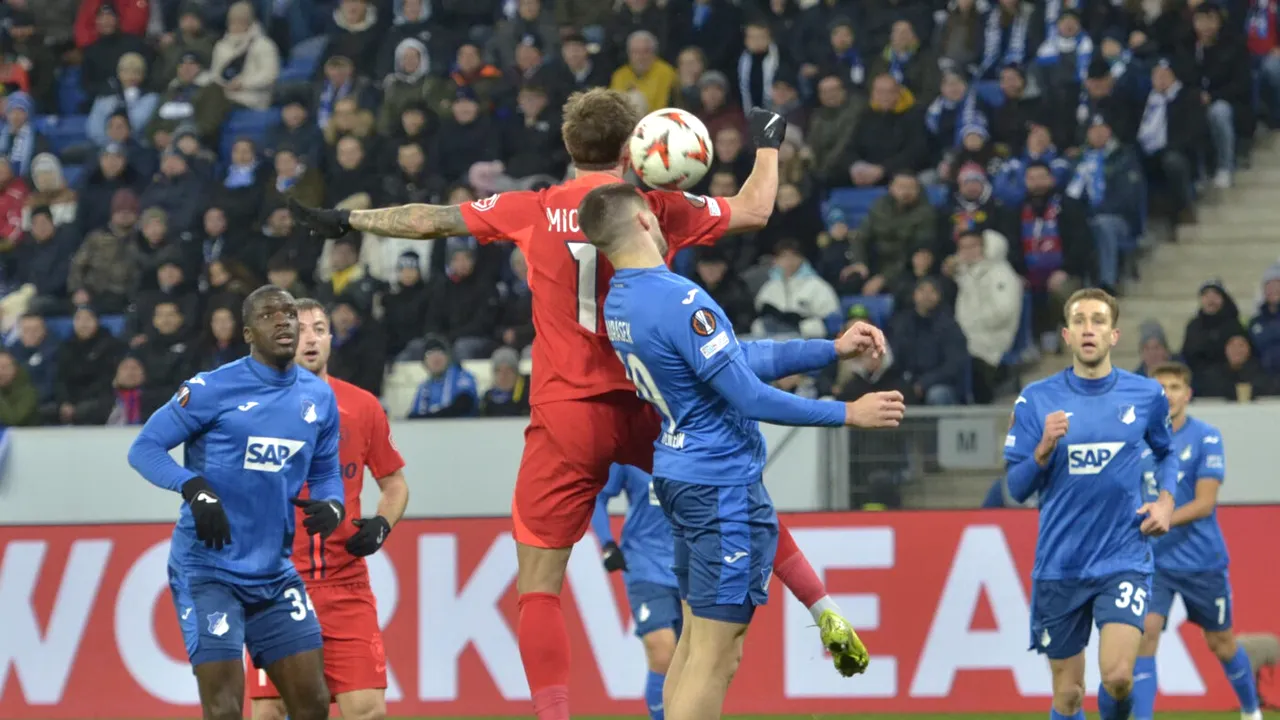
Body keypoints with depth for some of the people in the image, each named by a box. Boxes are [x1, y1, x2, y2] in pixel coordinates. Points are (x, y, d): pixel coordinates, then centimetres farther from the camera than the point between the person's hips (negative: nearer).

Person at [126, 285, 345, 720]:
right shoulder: (213, 389, -10)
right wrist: (194, 488, -26)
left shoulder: (319, 398, 7)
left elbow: (326, 471, 18)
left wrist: (332, 505, -5)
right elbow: (144, 448, -8)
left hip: (274, 573, 6)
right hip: (208, 567, -6)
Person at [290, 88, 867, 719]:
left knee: (536, 588, 1)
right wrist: (768, 145, 29)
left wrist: (346, 221, 22)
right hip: (643, 408, 1)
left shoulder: (532, 211, 2)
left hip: (564, 419, -1)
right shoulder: (654, 207, 1)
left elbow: (429, 220, 8)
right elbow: (753, 211, 11)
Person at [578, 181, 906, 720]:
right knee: (714, 658, -7)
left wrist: (833, 349, 11)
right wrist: (848, 414, -11)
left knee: (695, 644, 13)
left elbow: (736, 357, 11)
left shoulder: (620, 302, 8)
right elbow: (749, 398, -20)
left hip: (679, 474, 10)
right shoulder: (679, 301, -21)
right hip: (721, 484, -10)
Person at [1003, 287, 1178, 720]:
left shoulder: (1146, 395, 2)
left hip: (1124, 561, -1)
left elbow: (1166, 452, 22)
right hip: (1059, 566, 1)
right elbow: (1018, 489, 0)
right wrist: (1044, 448, -18)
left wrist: (1166, 500, 5)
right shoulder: (1036, 400, -2)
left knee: (1117, 676, -19)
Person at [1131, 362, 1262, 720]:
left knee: (1221, 643, 14)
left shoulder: (1206, 438, -9)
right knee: (1145, 634, -18)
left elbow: (1205, 503, -16)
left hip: (1202, 561, -1)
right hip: (1152, 560, 1)